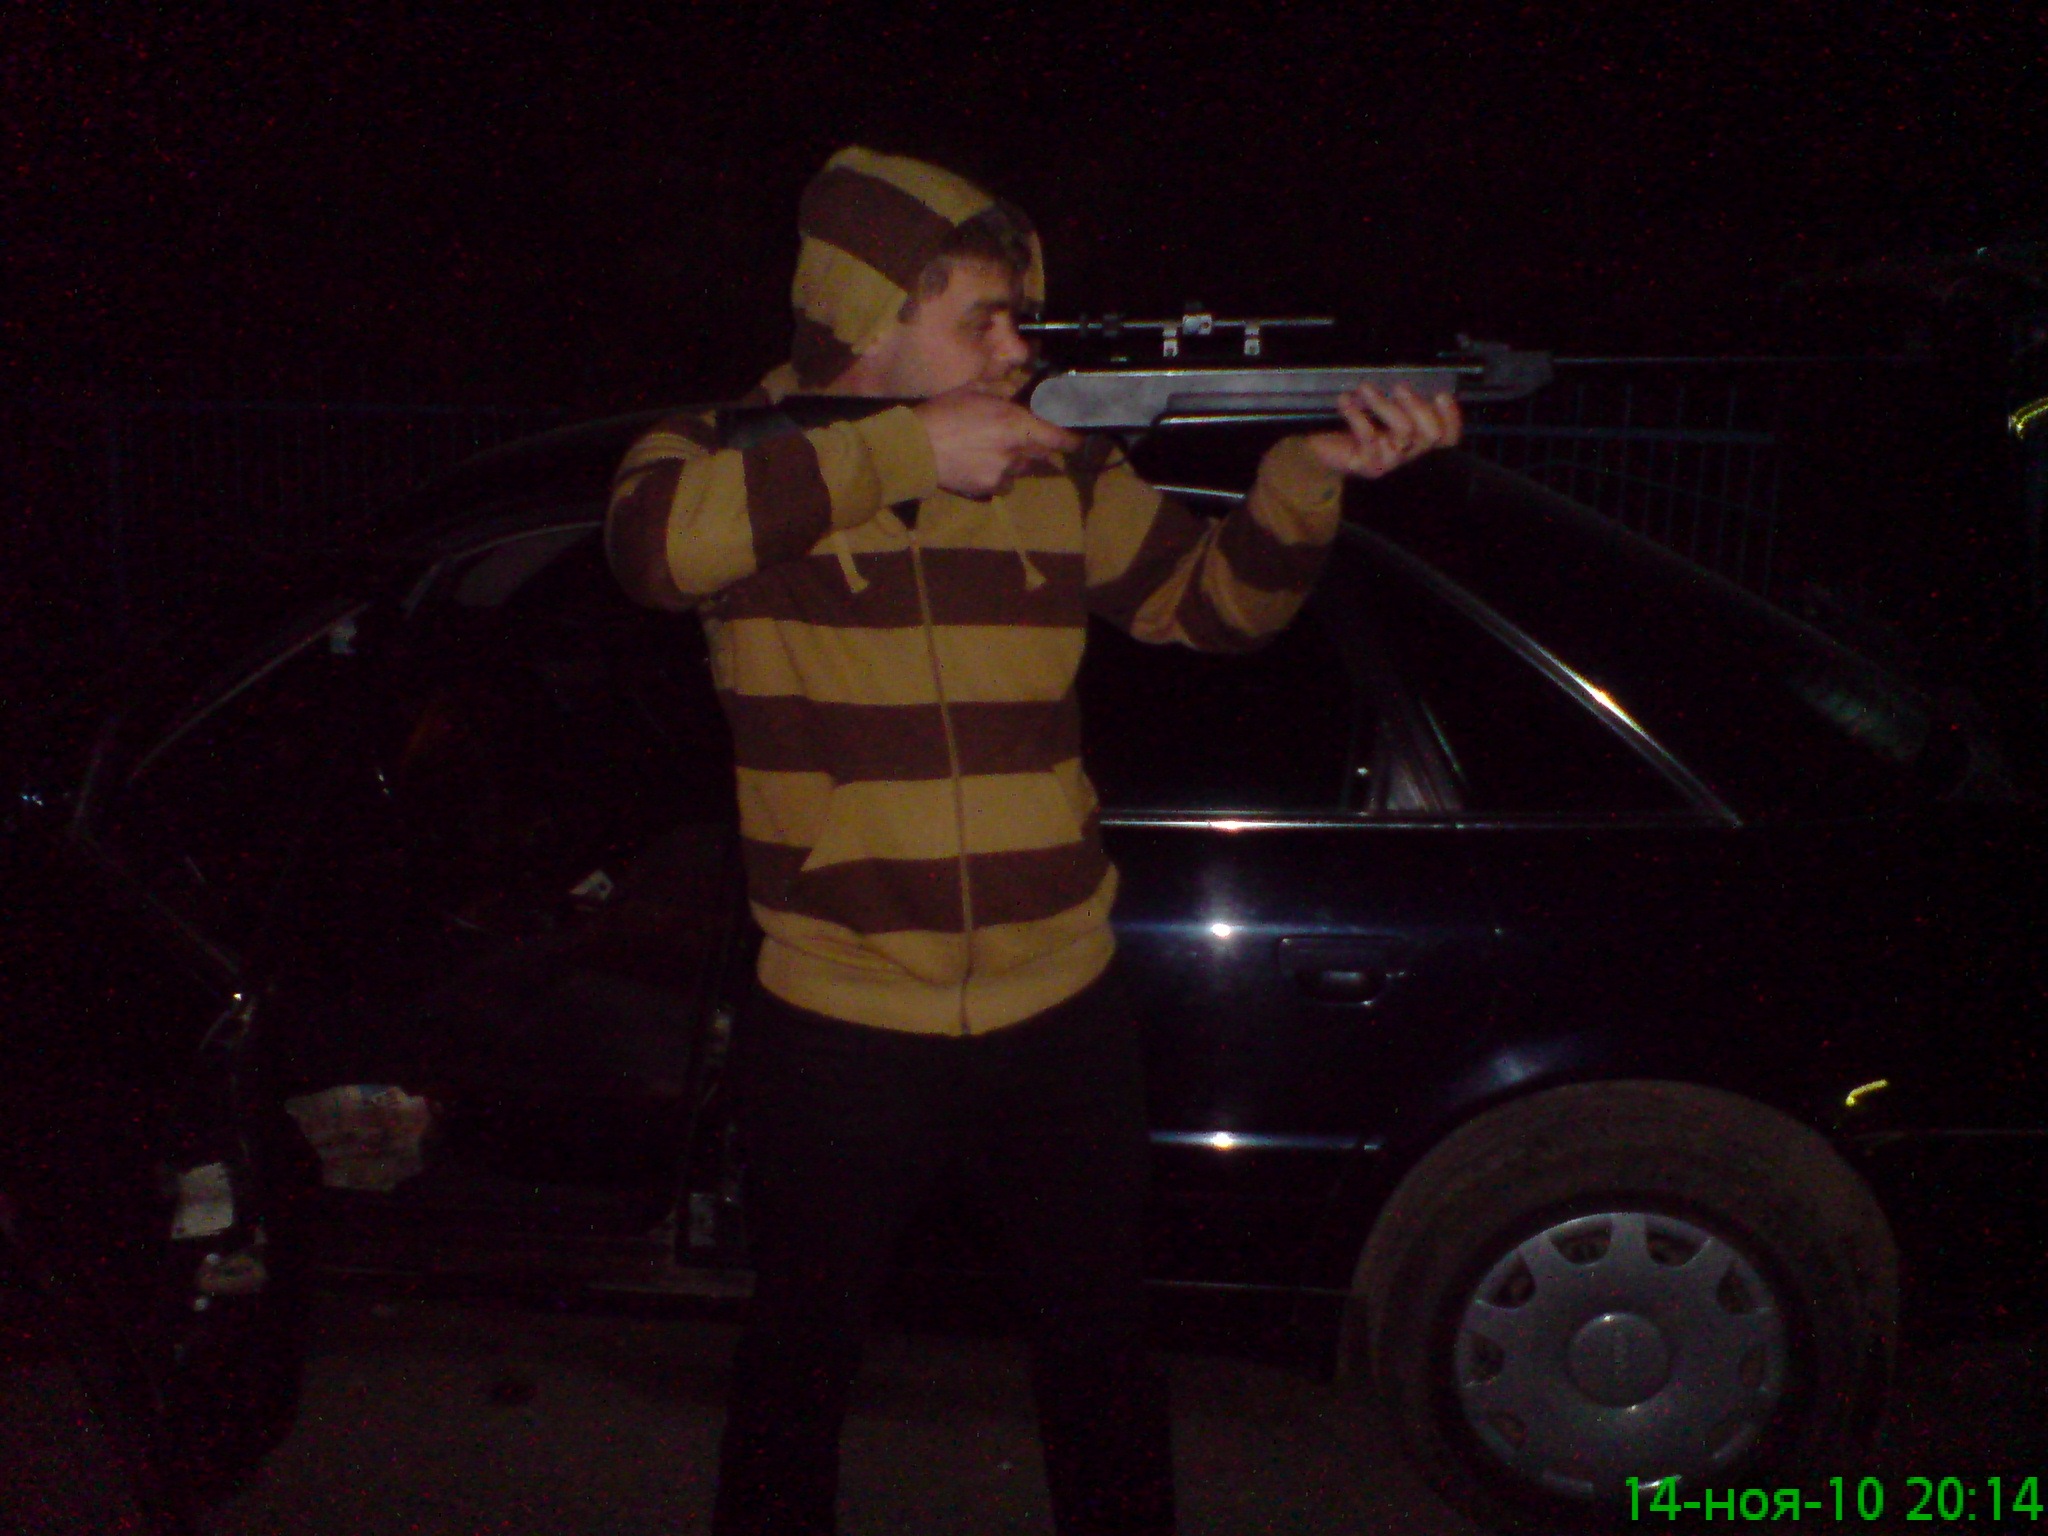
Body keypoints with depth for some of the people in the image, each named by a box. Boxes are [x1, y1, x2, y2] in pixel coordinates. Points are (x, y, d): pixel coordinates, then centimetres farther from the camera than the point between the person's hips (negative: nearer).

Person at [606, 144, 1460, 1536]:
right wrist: (907, 451, -28)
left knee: (1104, 1359, 20)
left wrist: (1307, 476, -10)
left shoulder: (1062, 469, 4)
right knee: (801, 1365, 18)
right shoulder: (726, 453, -7)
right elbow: (659, 540, -29)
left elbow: (1216, 600, 8)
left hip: (1062, 1018, 3)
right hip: (841, 1030, -3)